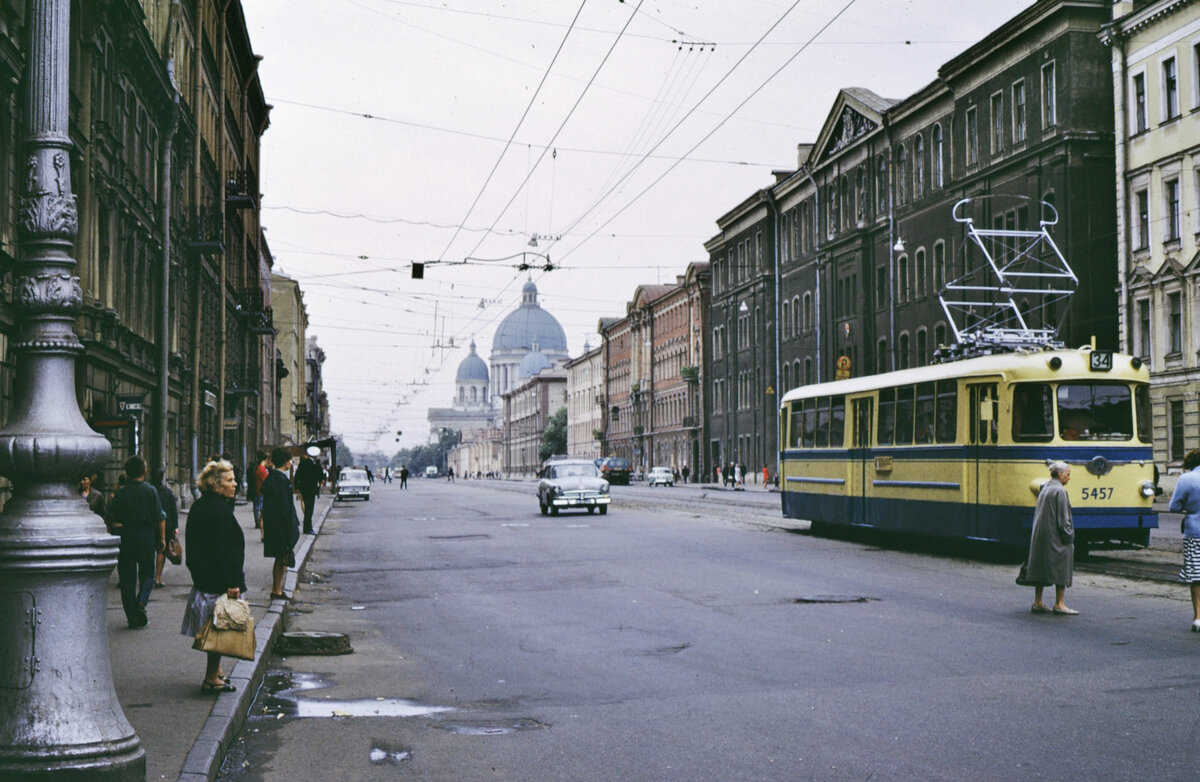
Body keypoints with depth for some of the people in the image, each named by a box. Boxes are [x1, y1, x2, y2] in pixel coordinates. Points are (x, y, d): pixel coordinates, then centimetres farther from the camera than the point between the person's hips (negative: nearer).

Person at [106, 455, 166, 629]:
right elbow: (160, 517, -3)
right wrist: (162, 538, 6)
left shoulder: (120, 493, -1)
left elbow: (111, 520, 0)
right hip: (146, 536, -1)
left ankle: (132, 618, 7)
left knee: (127, 577, 7)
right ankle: (141, 602, -13)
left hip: (125, 536, 1)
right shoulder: (150, 491, -4)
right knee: (147, 573, 13)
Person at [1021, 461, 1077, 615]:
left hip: (1040, 536, 9)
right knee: (1061, 567, -2)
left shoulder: (1045, 489, 14)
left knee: (1041, 568, 9)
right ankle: (1059, 604, -3)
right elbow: (1062, 517, -16)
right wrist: (1069, 536, -10)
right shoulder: (1059, 490, -13)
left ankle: (1037, 603, 11)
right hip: (1055, 536, -9)